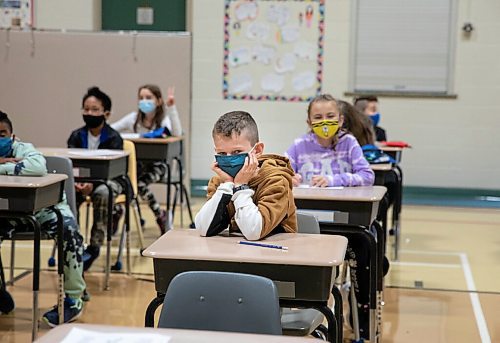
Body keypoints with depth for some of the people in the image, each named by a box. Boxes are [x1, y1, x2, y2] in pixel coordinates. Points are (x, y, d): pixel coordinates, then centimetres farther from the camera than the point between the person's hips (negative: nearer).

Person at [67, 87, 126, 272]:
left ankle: (94, 246, -29)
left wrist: (93, 184, -41)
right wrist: (75, 182, -32)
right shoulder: (76, 136, 1)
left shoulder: (114, 138, -12)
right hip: (82, 180, 4)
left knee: (102, 192, -37)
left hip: (110, 180, -4)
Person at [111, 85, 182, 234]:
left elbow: (177, 134, -26)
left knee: (140, 184, -30)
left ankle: (161, 216, -7)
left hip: (157, 164, -3)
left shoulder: (164, 119, -4)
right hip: (138, 163, 3)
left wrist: (171, 107, -31)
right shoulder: (134, 118, 5)